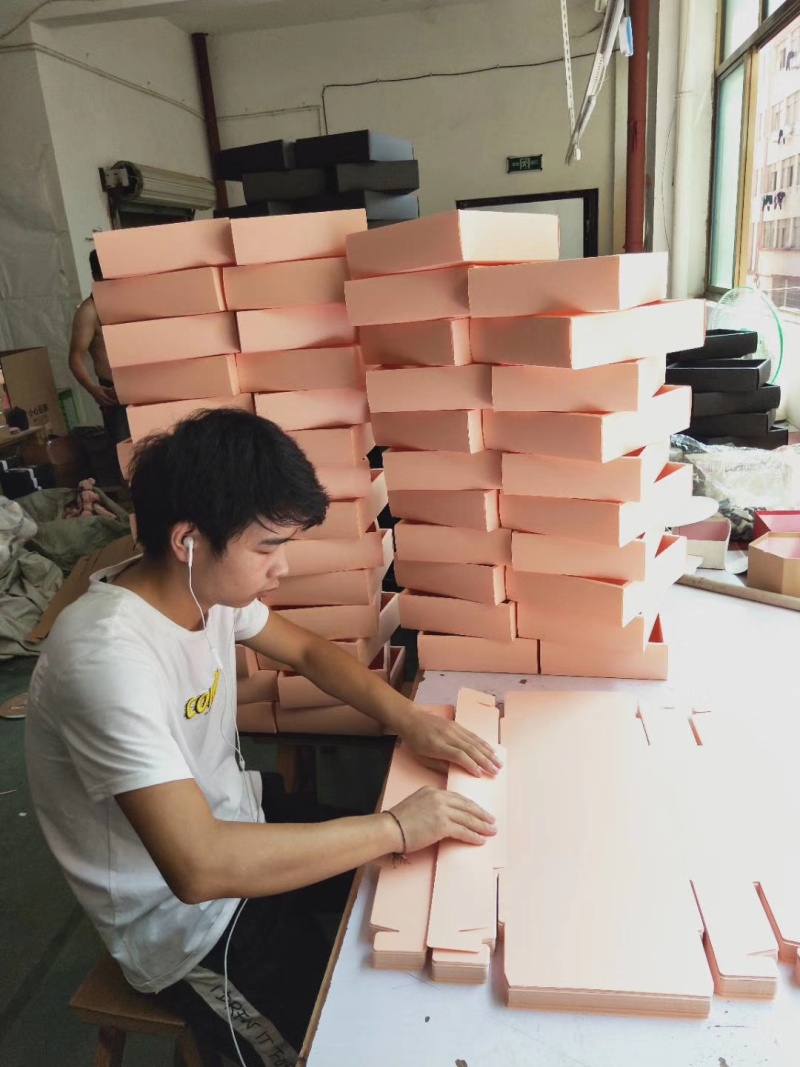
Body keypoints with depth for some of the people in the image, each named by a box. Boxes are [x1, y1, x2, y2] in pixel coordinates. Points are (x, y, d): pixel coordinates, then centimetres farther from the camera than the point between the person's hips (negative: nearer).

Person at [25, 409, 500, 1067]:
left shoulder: (208, 586, -9)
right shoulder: (107, 657, -34)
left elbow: (308, 651, 6)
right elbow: (199, 866, -39)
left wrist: (408, 719, -9)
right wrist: (395, 828, -31)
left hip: (236, 815, 8)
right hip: (186, 920, -7)